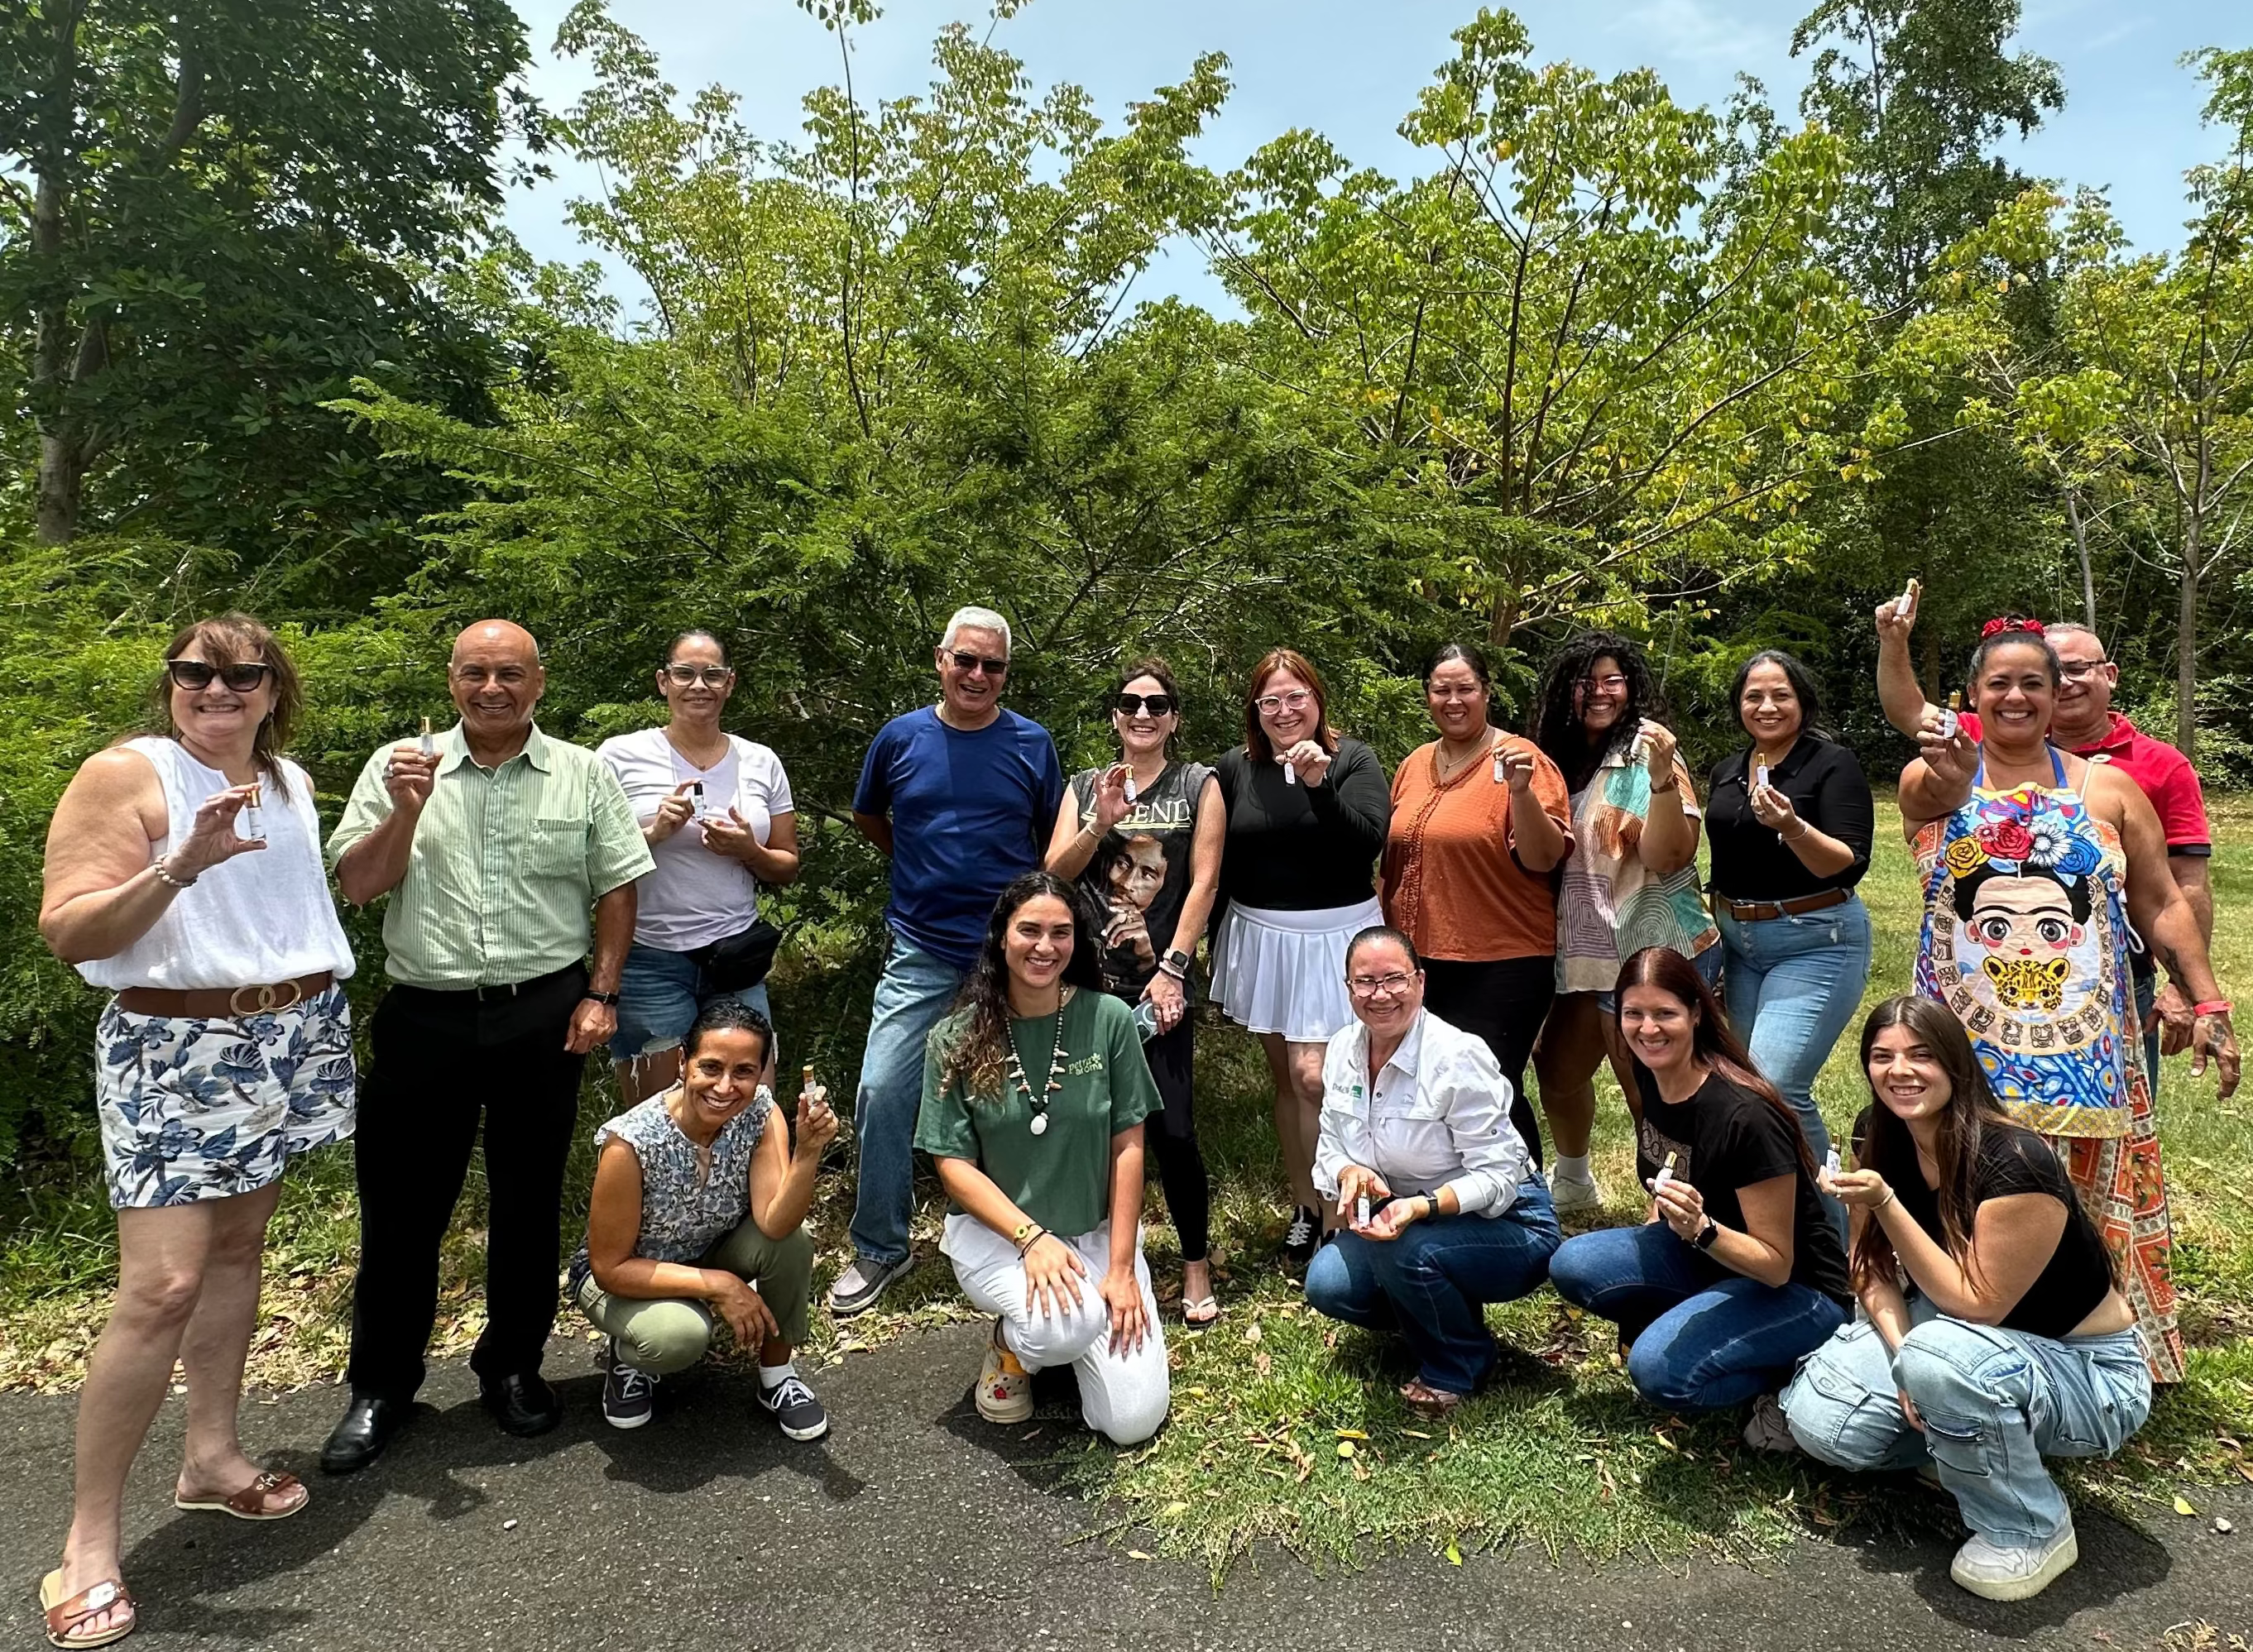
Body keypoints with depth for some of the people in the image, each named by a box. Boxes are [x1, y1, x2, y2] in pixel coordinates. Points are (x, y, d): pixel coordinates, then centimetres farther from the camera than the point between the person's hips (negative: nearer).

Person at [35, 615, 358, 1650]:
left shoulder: (289, 781, 11)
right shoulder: (124, 774, -9)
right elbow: (66, 932, -16)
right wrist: (179, 867, -28)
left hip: (289, 1040, 6)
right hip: (174, 1052, -6)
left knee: (238, 1247, 14)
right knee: (162, 1283, -10)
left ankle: (212, 1454, 29)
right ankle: (89, 1537, 4)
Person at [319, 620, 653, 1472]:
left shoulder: (584, 774, 4)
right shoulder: (399, 765, 5)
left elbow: (617, 888, 4)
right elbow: (356, 886, 2)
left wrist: (600, 994, -3)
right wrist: (405, 810, -15)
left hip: (543, 1013, 0)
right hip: (424, 1014, 0)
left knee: (529, 1198, 11)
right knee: (402, 1203, 8)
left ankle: (513, 1365, 29)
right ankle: (380, 1385, 26)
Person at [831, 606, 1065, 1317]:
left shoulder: (1032, 744, 1)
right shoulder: (901, 737, 2)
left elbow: (1054, 840, 11)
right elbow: (867, 817, 18)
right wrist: (925, 868, 11)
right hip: (922, 954, 1)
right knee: (881, 1093, -4)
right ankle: (879, 1249, 15)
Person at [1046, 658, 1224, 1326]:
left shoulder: (1199, 785, 6)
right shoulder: (1085, 787, 13)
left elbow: (1204, 881, -2)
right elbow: (1055, 872, 3)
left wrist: (1172, 968, -9)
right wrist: (1102, 822, -13)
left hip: (1159, 984, -2)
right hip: (1090, 979, 3)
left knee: (1170, 1127, -6)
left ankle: (1197, 1263, 14)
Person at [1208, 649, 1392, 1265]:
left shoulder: (1353, 760, -4)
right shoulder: (1234, 769, 2)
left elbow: (1369, 841, -17)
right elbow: (1216, 864, 8)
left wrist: (1319, 785, -28)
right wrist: (1216, 955, 7)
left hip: (1336, 936, -3)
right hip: (1261, 937, 3)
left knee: (1313, 1076, -10)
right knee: (1283, 1077, 11)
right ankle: (1305, 1206, 25)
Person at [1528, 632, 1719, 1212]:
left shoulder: (1645, 754, -13)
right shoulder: (1561, 758, 6)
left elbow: (1668, 858, -21)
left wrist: (1663, 777, -34)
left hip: (1653, 950, -8)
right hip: (1589, 950, 8)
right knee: (1557, 1069, 20)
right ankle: (1572, 1182, 44)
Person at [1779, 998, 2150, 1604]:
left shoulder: (2015, 1164, -29)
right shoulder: (1878, 1138, -9)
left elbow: (1976, 1305, -25)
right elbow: (1872, 1266, -2)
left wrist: (1884, 1203, -34)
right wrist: (1903, 1358, -19)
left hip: (2086, 1371, -5)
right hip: (1965, 1333, 6)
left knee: (1942, 1356, -38)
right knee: (1820, 1425, -17)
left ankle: (2033, 1533, -11)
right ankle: (1953, 1437, 12)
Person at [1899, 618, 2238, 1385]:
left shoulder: (2107, 788, 8)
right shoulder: (1934, 781, 1)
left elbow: (2162, 905, 9)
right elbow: (1939, 794, -24)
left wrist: (2207, 1003, 0)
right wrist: (1949, 772, -47)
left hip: (2086, 1050, 2)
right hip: (1967, 1046, -2)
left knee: (2094, 1207, 7)